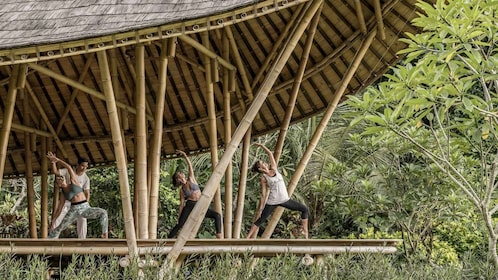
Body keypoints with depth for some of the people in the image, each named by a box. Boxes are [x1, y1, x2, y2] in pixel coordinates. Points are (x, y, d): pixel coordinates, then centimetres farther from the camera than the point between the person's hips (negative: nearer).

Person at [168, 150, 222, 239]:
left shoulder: (191, 179, 12)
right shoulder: (182, 190, 8)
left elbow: (190, 165, 4)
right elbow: (182, 204, 8)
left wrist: (185, 155, -3)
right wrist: (179, 217, 4)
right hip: (190, 206, -2)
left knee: (217, 215, -15)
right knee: (179, 225, -15)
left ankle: (219, 236, -17)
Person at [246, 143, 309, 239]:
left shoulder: (274, 169, 5)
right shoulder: (263, 178, -7)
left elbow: (270, 154, 7)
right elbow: (263, 195, -6)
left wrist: (261, 145, 9)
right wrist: (260, 209, -8)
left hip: (285, 199, 5)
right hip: (272, 202, -5)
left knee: (304, 209, 1)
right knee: (259, 221, -5)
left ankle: (305, 231, 6)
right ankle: (247, 239, -2)